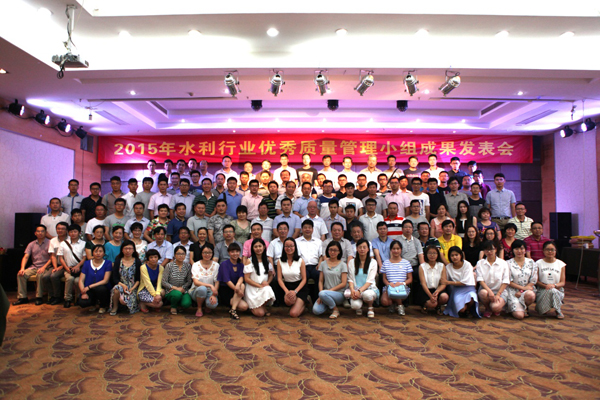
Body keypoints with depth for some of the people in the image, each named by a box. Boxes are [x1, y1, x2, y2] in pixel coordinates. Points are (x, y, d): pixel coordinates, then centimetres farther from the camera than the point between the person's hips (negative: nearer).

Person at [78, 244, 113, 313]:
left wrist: (89, 287, -16)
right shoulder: (87, 263, 8)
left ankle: (103, 306, -3)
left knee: (101, 288, -37)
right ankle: (93, 303, 11)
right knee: (82, 303, -29)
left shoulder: (107, 263, 0)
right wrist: (83, 292, -14)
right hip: (88, 290, 2)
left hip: (102, 290, -1)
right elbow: (81, 280, 3)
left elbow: (105, 281, -9)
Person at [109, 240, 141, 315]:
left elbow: (138, 279, 3)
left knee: (124, 301, -29)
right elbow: (115, 278, 2)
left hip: (132, 287, -1)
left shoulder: (137, 262, 6)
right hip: (120, 284, 1)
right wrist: (122, 285, -16)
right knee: (116, 289, -36)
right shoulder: (118, 261, 8)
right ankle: (115, 307, -7)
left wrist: (132, 288, -13)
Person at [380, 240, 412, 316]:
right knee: (384, 302, -30)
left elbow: (410, 279, 8)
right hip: (389, 286, 1)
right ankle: (393, 304, 11)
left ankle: (400, 305, 0)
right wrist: (389, 284, -12)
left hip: (402, 287, -1)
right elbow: (384, 278, 11)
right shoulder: (386, 263, 12)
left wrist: (402, 283, -13)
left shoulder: (406, 263, 10)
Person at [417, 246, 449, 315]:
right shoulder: (422, 266, -3)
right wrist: (430, 295, -26)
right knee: (432, 303, -30)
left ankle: (438, 307, 5)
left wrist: (437, 292, -26)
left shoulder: (442, 266, 2)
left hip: (438, 289, 3)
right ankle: (424, 306, 8)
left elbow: (443, 283, -4)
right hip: (425, 290, -3)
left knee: (444, 297, -30)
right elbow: (423, 283, -10)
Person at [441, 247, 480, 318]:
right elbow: (444, 283, 5)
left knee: (471, 300, -36)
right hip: (456, 290, 0)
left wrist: (448, 282, -12)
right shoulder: (448, 267, 3)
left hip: (467, 288, 0)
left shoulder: (467, 265, -2)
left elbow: (465, 282, -9)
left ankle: (468, 308, -2)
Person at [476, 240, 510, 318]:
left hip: (500, 291, -1)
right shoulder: (480, 263, 6)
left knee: (496, 307, -31)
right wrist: (489, 291, -21)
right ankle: (488, 308, -2)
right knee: (483, 293, -37)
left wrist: (498, 294, -13)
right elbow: (480, 280, -4)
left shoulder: (503, 263, 3)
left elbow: (505, 282, -2)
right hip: (485, 289, 1)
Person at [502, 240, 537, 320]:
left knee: (530, 295, -35)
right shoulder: (509, 263, -1)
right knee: (519, 315, -22)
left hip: (527, 290, 3)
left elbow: (533, 281, 3)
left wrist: (521, 292, -8)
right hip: (513, 291, -3)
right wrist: (523, 287, -12)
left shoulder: (531, 262, 8)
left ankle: (525, 307, -1)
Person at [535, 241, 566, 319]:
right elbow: (536, 281, -1)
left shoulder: (561, 264, 8)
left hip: (558, 290, 1)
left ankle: (558, 310, -11)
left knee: (552, 290, -35)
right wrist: (545, 286, -22)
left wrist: (554, 285, -20)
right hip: (542, 291, -1)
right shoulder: (538, 263, 4)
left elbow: (562, 283, 1)